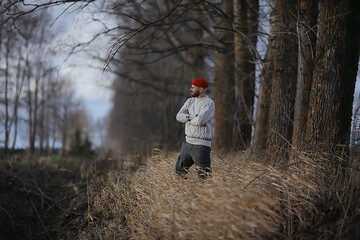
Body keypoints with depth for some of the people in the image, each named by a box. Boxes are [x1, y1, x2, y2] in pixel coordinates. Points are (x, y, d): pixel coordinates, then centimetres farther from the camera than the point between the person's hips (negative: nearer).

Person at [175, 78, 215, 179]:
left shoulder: (209, 103, -9)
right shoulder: (190, 101, 13)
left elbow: (200, 121, -22)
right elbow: (179, 116, 0)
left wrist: (187, 117, -4)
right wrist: (193, 117, -14)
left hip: (201, 145, -7)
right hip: (187, 142, 7)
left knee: (204, 176, -11)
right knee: (179, 172, 15)